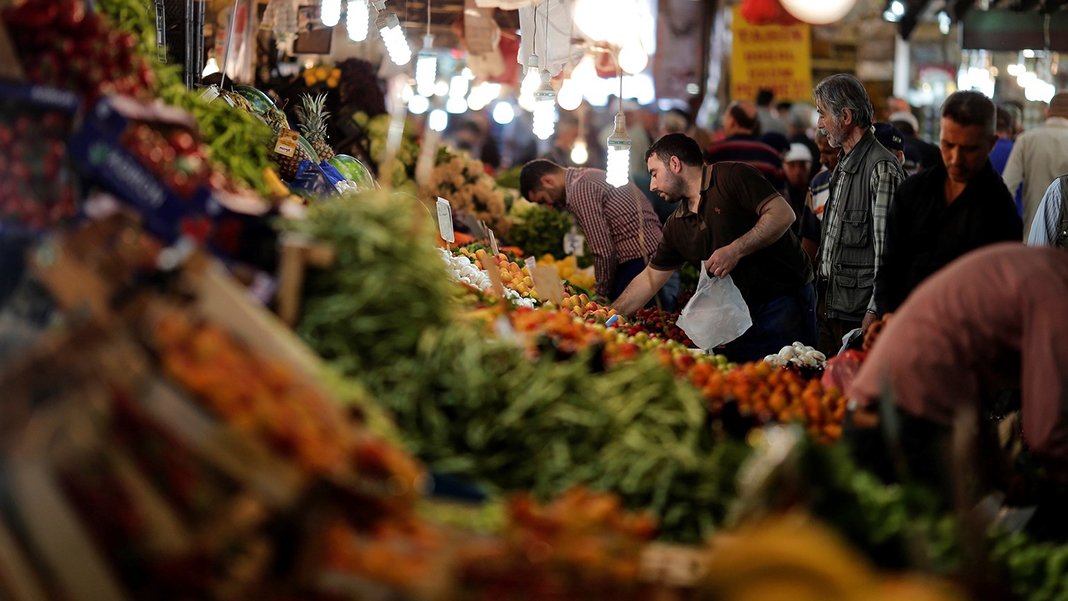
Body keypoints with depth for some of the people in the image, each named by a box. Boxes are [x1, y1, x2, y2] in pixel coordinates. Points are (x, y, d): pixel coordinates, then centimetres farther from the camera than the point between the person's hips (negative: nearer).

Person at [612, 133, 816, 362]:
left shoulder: (732, 176, -9)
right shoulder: (676, 227, 13)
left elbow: (783, 214, -18)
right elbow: (650, 279, 19)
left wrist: (736, 250, -22)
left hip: (784, 299, -7)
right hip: (740, 313, 7)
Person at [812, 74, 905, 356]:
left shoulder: (881, 168, -16)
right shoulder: (845, 165, 15)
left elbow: (887, 250, -19)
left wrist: (874, 312, -20)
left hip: (859, 312, -9)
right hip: (831, 305, 9)